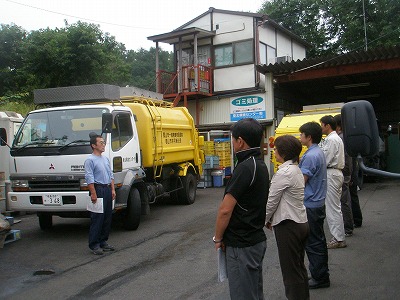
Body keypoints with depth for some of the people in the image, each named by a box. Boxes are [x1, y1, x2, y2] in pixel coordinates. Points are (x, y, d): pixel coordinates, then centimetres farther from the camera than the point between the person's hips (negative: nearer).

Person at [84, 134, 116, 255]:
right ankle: (94, 245, 1)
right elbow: (89, 178, -13)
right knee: (97, 218, -6)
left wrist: (112, 189, 12)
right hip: (98, 189, -8)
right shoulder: (90, 160, -7)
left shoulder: (105, 159, 17)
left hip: (107, 189, 8)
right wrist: (93, 194, -18)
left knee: (107, 217, 10)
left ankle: (103, 242, 20)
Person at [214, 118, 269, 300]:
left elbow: (225, 210, -23)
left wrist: (218, 238, -8)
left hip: (242, 245, -9)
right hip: (256, 239, 9)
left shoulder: (245, 168, -22)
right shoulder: (260, 165, 9)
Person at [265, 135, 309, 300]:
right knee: (299, 267, 20)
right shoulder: (296, 169, 9)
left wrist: (265, 219, 0)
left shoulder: (284, 173, -20)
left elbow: (271, 200, -16)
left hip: (288, 226, -10)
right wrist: (272, 218, 12)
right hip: (301, 223, 10)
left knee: (291, 271, 2)